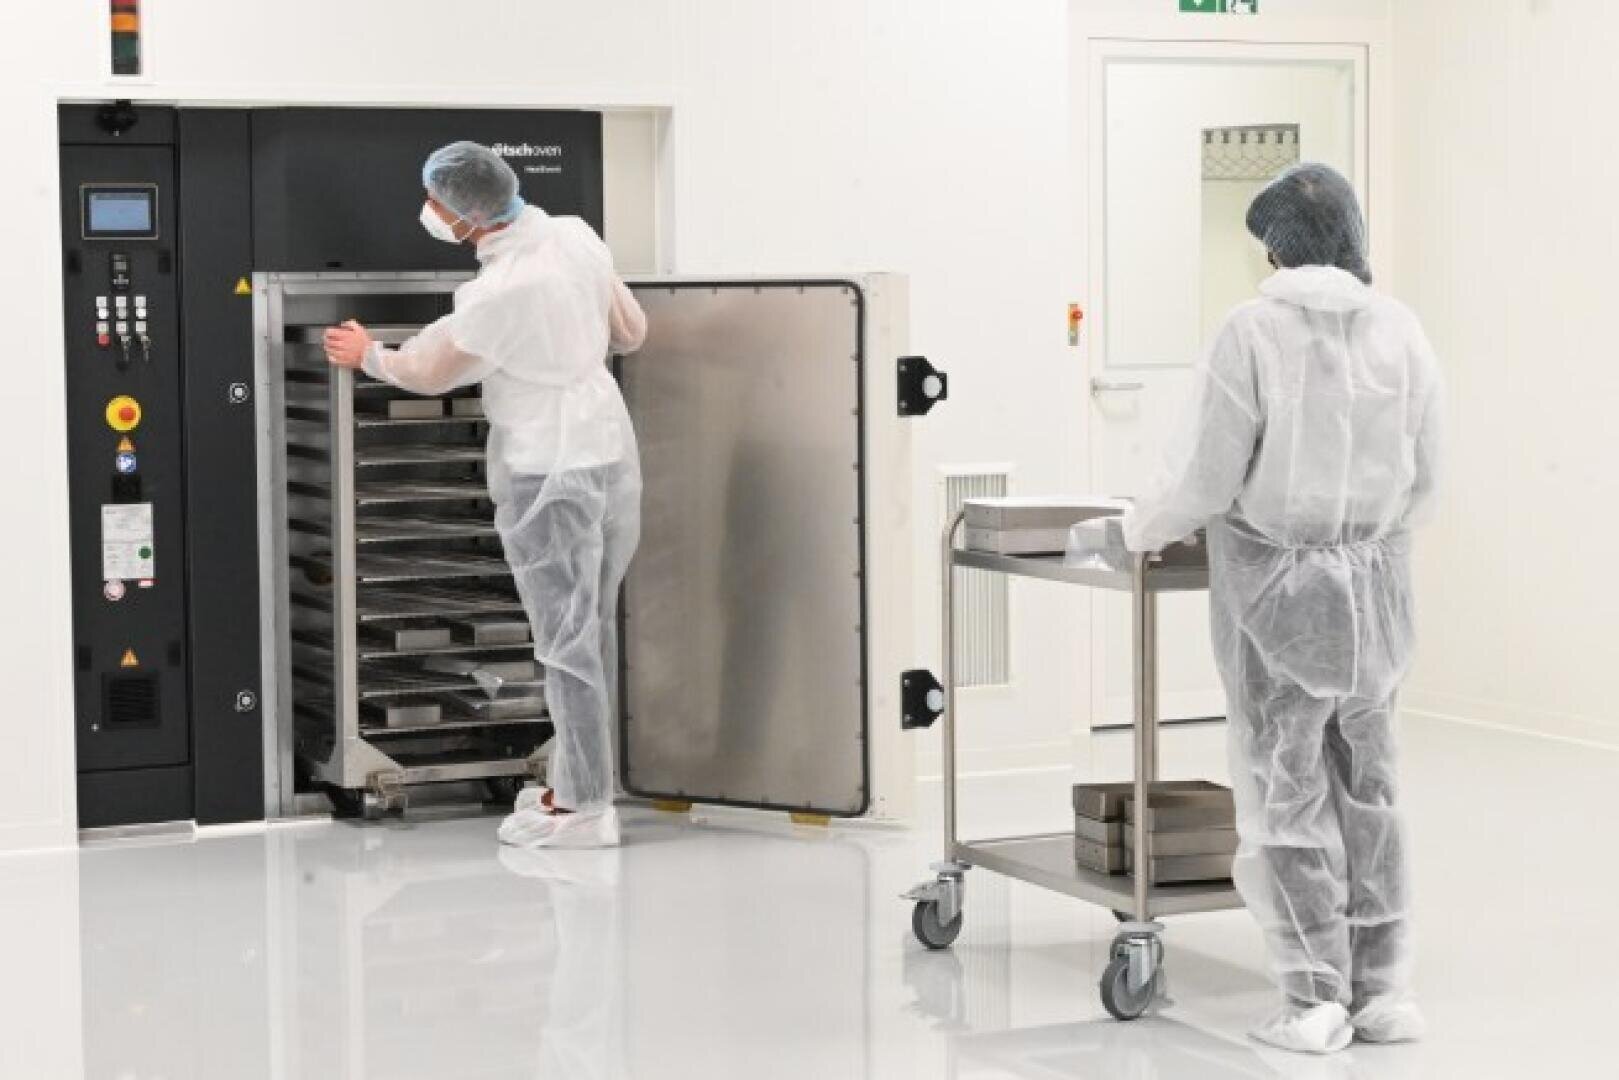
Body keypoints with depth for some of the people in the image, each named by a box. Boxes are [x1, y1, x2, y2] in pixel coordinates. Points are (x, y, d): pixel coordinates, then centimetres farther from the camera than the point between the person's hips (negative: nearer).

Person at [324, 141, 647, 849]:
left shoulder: (498, 294, -22)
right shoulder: (575, 235, -1)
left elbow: (430, 372, -5)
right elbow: (632, 331, 12)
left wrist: (368, 357, 15)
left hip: (547, 472, -8)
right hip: (610, 449, 8)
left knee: (565, 638, -1)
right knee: (591, 628, 14)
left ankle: (583, 807, 5)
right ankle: (577, 780, 24)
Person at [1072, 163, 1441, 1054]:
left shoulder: (1255, 331, -15)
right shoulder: (1401, 332, -2)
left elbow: (1205, 480, -13)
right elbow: (1421, 485, 5)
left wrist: (1130, 533, 4)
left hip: (1276, 584, -4)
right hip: (1374, 581, 4)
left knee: (1287, 792, 6)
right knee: (1367, 786, 15)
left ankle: (1317, 999, 7)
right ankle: (1385, 989, 16)